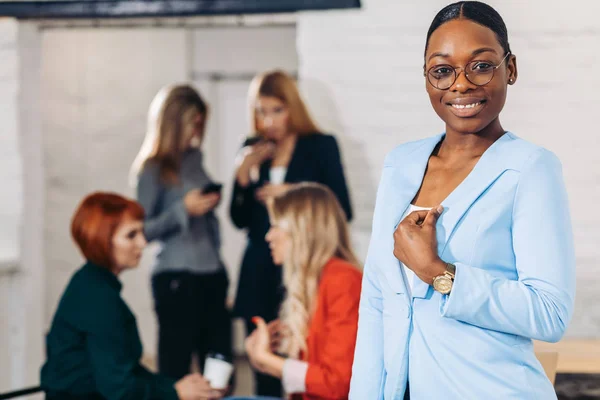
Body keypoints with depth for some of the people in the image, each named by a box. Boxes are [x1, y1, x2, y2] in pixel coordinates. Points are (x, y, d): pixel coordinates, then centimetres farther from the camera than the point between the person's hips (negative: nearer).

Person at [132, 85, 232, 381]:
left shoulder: (194, 157, 11)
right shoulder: (153, 170, -5)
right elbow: (144, 231, -9)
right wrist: (183, 210, -16)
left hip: (212, 275, 6)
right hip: (177, 279, -6)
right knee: (174, 371, -3)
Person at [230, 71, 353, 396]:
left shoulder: (321, 146, 0)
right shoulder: (253, 150, 11)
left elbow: (342, 210, -3)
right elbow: (240, 220, 10)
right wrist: (244, 174, -4)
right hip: (261, 276, 4)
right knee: (265, 376, 3)